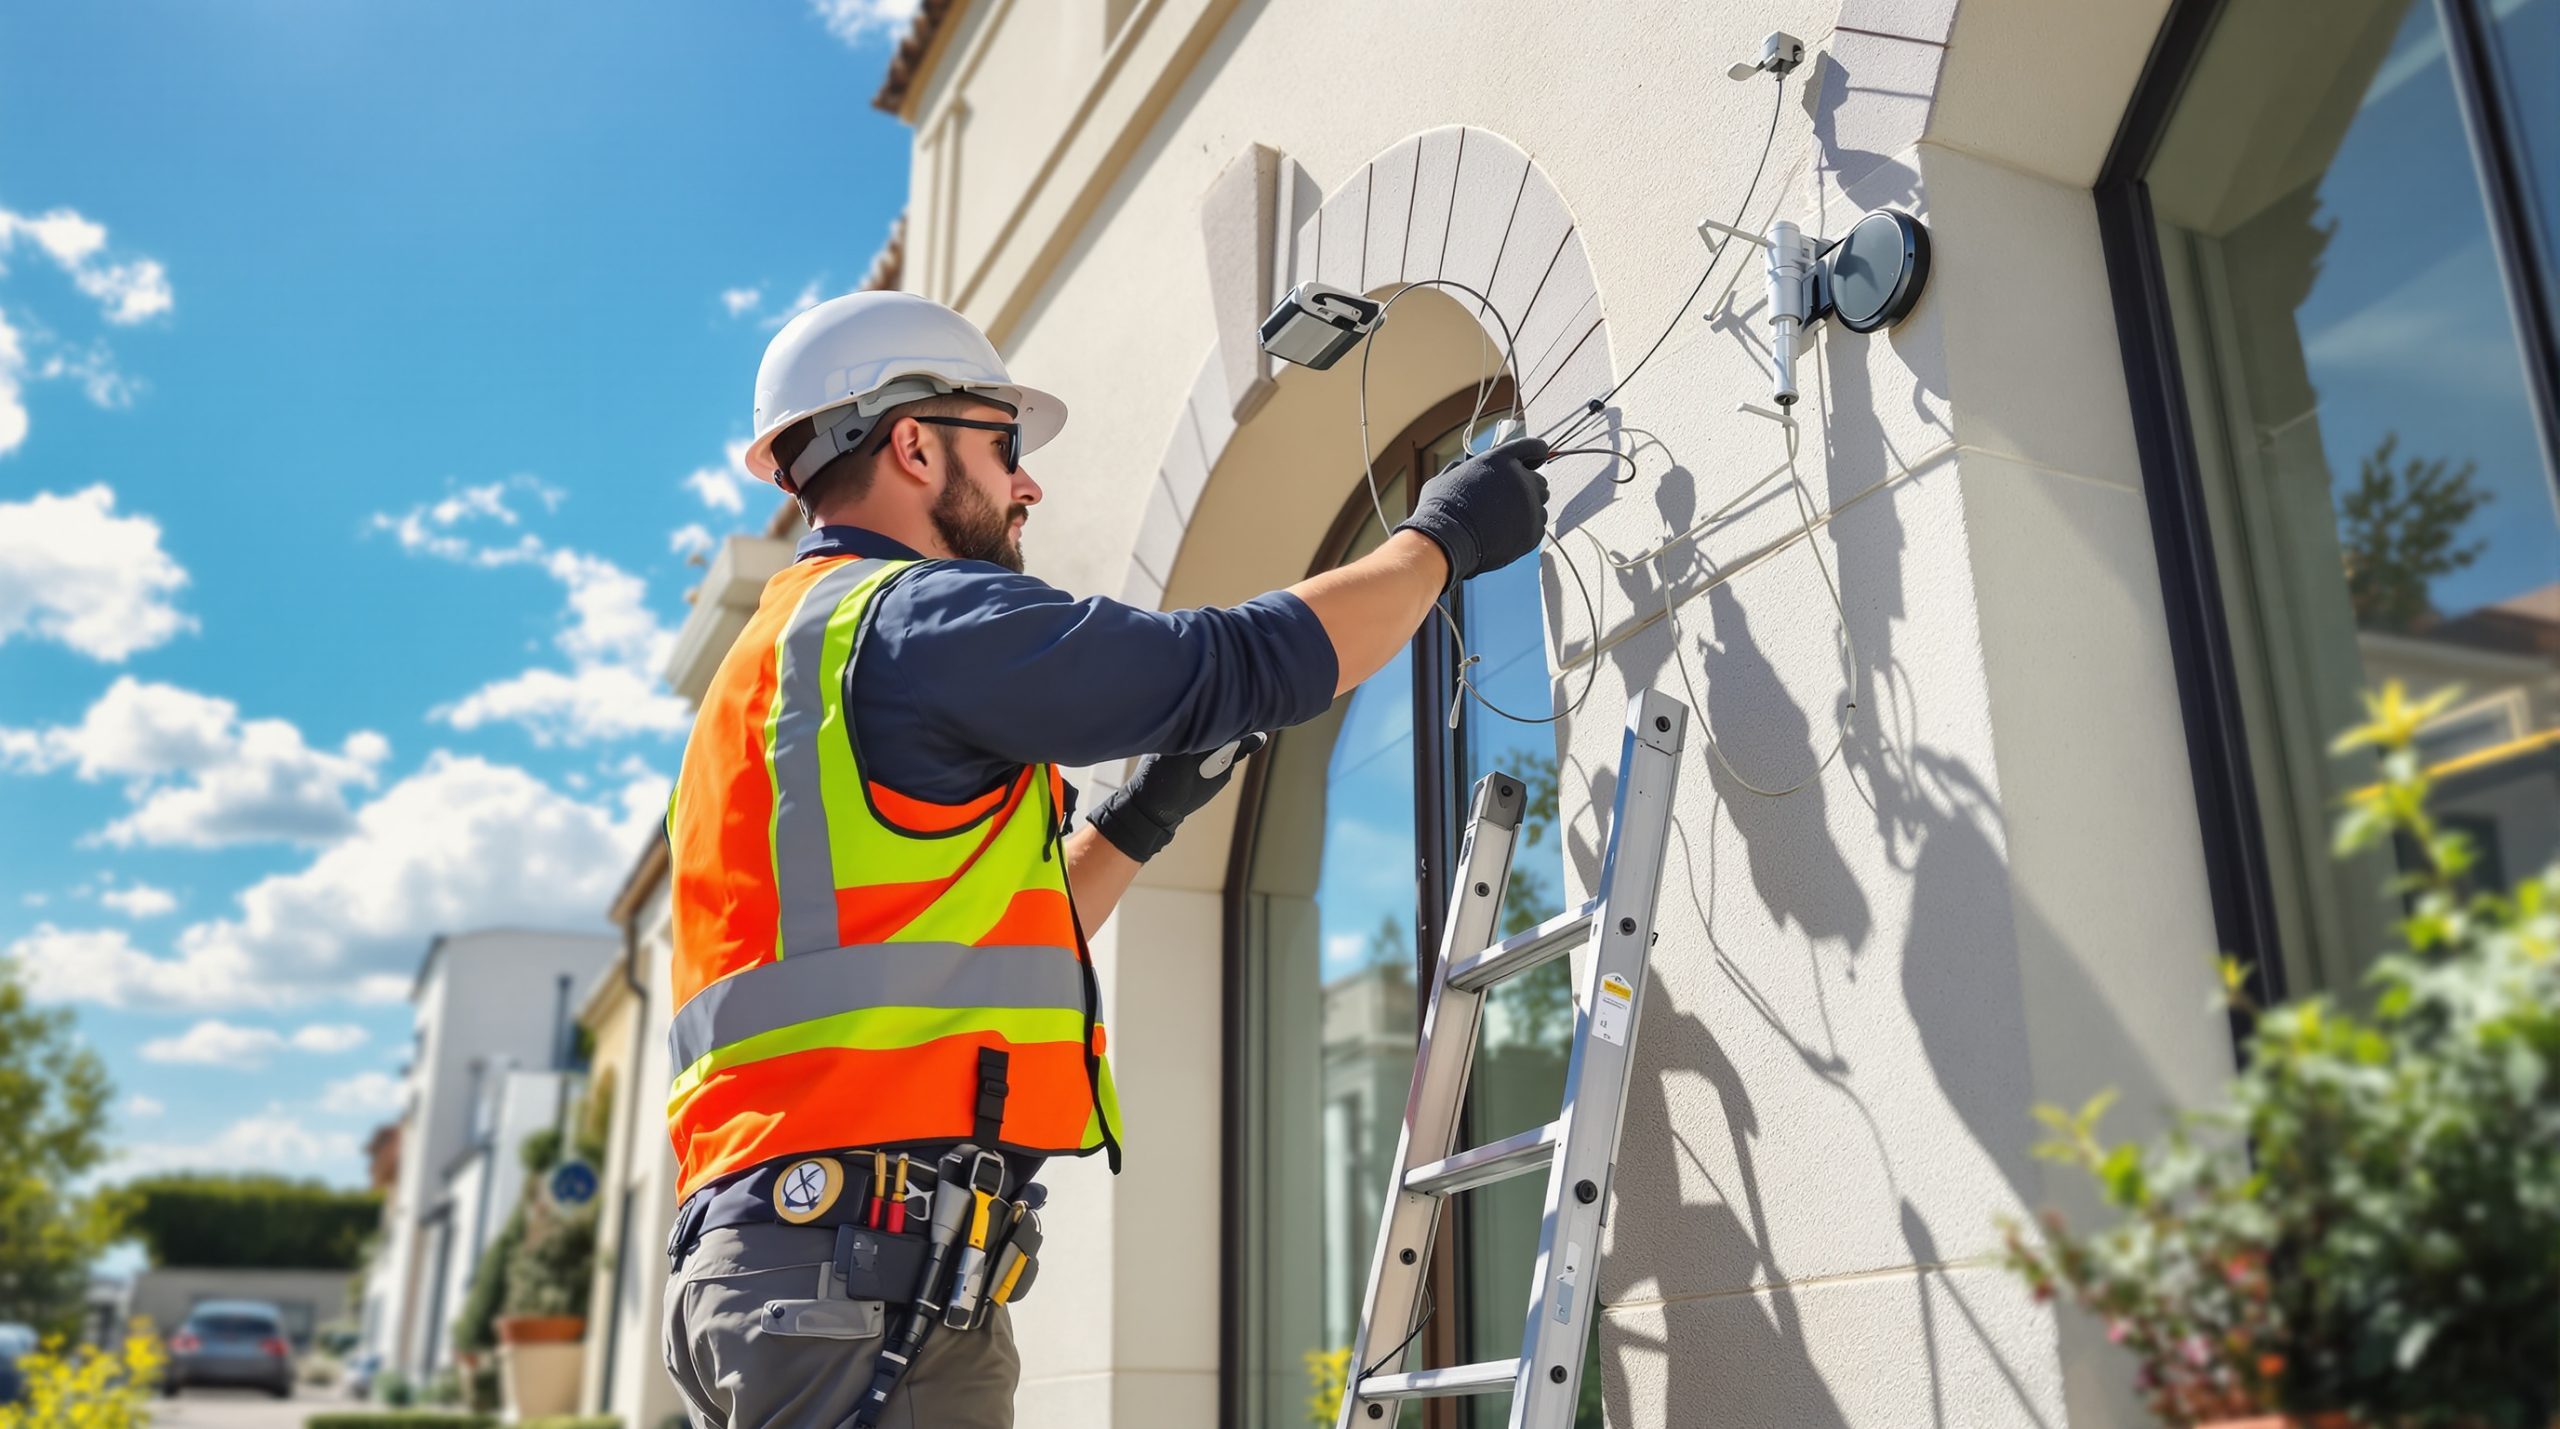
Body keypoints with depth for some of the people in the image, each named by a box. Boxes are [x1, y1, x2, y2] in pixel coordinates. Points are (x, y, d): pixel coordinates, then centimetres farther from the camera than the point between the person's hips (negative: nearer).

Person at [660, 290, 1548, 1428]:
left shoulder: (780, 656, 24)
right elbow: (1244, 664, -10)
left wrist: (1147, 813, 24)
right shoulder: (917, 616, -7)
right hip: (868, 1256, -10)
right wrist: (1440, 539, 6)